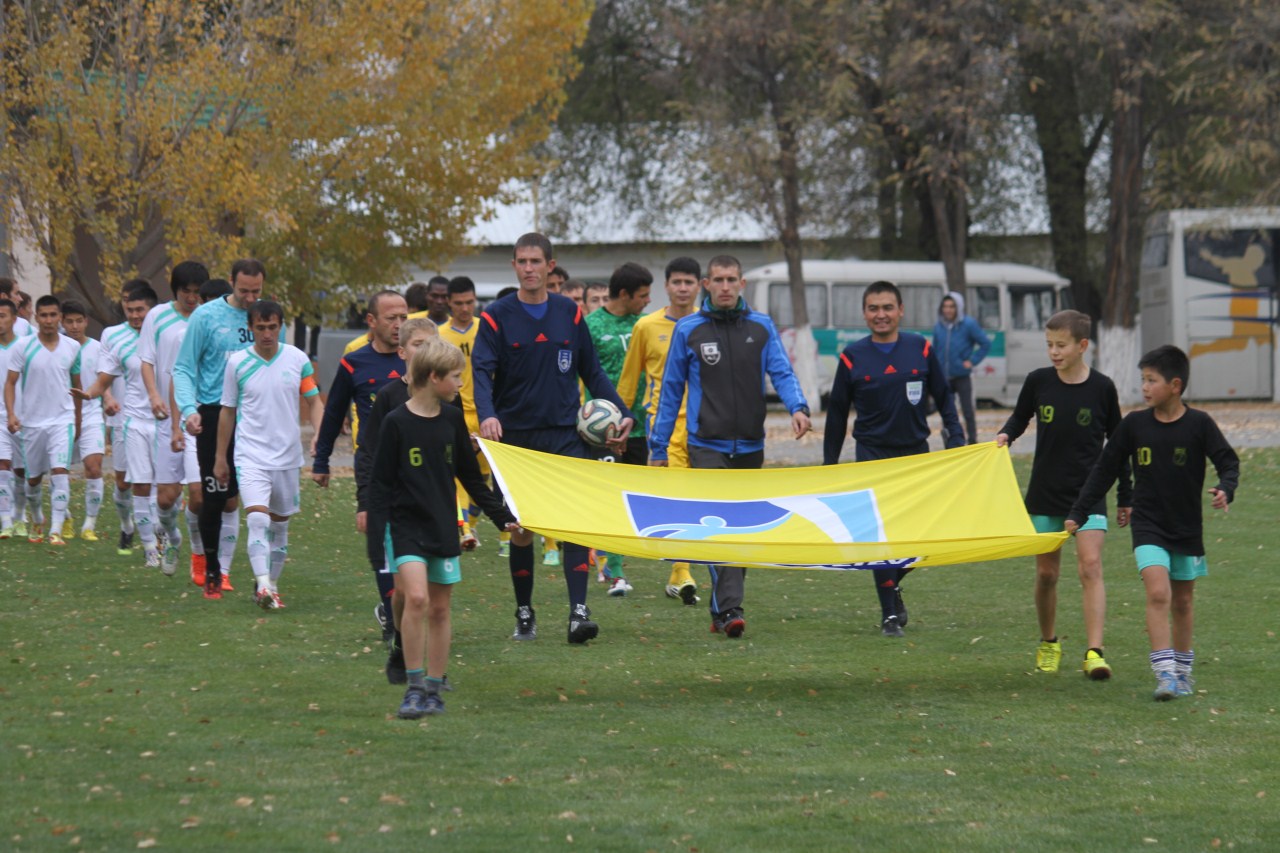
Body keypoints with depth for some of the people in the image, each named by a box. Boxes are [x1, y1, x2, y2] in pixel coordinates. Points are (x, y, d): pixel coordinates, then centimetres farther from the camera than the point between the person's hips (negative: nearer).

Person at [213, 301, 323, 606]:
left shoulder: (297, 359, 1)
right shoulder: (237, 362, -1)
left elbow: (314, 401, 7)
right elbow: (227, 411, 7)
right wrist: (220, 457, 9)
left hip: (288, 456, 2)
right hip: (251, 454, -2)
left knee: (280, 523, 10)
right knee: (257, 518, -19)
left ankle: (272, 586, 22)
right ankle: (262, 585, -26)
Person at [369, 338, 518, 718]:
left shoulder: (452, 420, 7)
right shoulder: (396, 423, -8)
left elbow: (471, 476, 17)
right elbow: (381, 483, -6)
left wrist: (502, 516, 14)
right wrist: (376, 531, -13)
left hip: (443, 527, 5)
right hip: (406, 526, -5)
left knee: (439, 609, 7)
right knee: (416, 598, -20)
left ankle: (434, 690, 16)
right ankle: (414, 687, -12)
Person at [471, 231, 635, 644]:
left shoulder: (570, 313, 6)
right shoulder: (497, 316, 0)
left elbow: (592, 371, 12)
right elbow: (482, 371, -11)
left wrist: (622, 413, 1)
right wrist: (487, 415, -29)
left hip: (565, 434, 1)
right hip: (515, 436, 0)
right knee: (520, 528, 6)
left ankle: (579, 611, -16)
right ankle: (524, 614, 19)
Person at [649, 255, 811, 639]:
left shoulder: (761, 327, 8)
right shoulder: (688, 330, 3)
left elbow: (782, 372, 0)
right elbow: (671, 390, 8)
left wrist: (798, 406, -21)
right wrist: (659, 447, 6)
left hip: (750, 446, 3)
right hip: (707, 446, -3)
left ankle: (722, 608, 22)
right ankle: (729, 609, -22)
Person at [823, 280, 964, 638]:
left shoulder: (921, 350, 1)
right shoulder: (853, 357, -1)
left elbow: (944, 397, 10)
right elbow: (837, 413, 6)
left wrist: (956, 438, -2)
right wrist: (829, 464, 7)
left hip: (915, 453, 2)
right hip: (872, 453, -2)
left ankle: (893, 583, 33)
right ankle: (890, 614, -1)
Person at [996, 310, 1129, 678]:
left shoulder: (1102, 388, -5)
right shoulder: (1038, 381, -2)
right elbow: (1020, 417, 15)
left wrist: (1126, 497, 9)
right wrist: (1006, 435, -9)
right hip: (1045, 493, 2)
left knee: (1090, 566, -15)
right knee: (1046, 572, 8)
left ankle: (1094, 652, -21)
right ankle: (1048, 644, 28)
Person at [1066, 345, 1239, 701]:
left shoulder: (1199, 424, -6)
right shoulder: (1134, 424, -2)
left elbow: (1228, 461, -4)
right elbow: (1104, 470, 5)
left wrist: (1225, 490, -27)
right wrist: (1078, 513, 4)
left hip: (1187, 527, 1)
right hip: (1148, 527, -1)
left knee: (1183, 600, 12)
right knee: (1158, 592, -18)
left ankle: (1182, 670, 29)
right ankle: (1164, 673, -21)